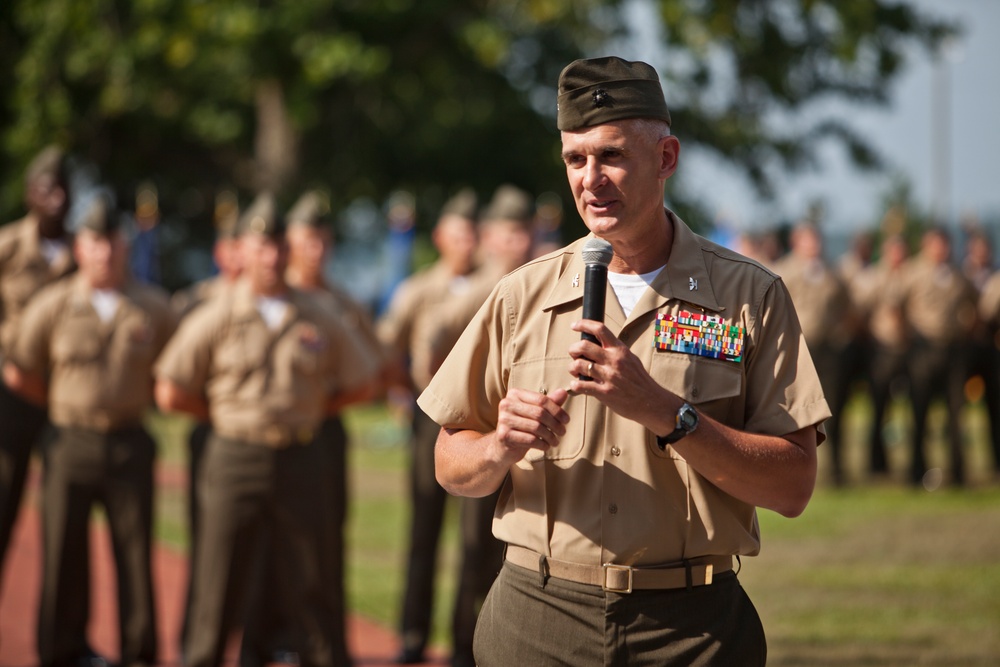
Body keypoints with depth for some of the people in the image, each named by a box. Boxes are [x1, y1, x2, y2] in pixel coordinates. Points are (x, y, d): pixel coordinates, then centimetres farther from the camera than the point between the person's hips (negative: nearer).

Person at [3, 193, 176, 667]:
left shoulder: (154, 307, 3)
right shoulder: (52, 305, 0)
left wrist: (139, 402, 9)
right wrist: (64, 404, 12)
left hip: (130, 445, 0)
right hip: (70, 444, 0)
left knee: (135, 548, 0)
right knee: (64, 548, 2)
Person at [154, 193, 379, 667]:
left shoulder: (318, 321, 6)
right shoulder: (215, 320, -1)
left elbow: (358, 380, 16)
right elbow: (170, 393, 1)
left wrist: (310, 412, 9)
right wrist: (225, 416, 4)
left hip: (300, 462, 2)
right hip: (235, 461, -2)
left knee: (306, 586, 5)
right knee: (219, 583, 0)